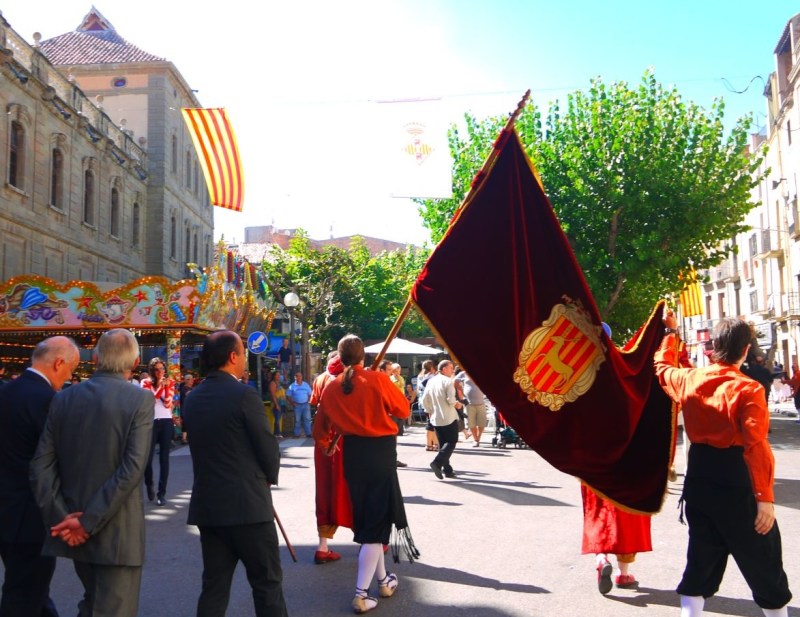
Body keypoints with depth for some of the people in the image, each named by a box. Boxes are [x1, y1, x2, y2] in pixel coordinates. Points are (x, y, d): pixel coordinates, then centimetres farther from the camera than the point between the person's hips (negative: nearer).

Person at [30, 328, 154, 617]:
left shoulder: (63, 398, 2)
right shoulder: (141, 398, -12)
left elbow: (41, 465, -2)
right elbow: (132, 468, -20)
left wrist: (59, 517, -4)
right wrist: (88, 522, -16)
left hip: (73, 526, 6)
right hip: (117, 530, -5)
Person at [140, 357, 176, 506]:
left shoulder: (170, 383, 9)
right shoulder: (146, 383, 5)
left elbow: (167, 404, -2)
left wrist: (166, 386, -10)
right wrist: (160, 385, -14)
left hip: (166, 422, 2)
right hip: (151, 422, -1)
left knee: (164, 458, 1)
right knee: (148, 457, -6)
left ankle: (161, 493, 5)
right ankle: (149, 485, 22)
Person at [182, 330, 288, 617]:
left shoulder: (192, 398, 7)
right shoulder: (244, 394, -14)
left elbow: (199, 444, 13)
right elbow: (268, 447, -10)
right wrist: (269, 478, 9)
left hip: (207, 504, 7)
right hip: (247, 504, -7)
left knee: (214, 584, 13)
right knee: (267, 582, 5)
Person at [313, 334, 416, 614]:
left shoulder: (331, 388, 1)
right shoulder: (377, 379, -12)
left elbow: (320, 429, 9)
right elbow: (403, 410, -2)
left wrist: (327, 445, 29)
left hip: (352, 453, 5)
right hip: (380, 451, -5)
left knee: (364, 516, 19)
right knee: (377, 520, 1)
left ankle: (382, 581, 32)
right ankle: (361, 594, -3)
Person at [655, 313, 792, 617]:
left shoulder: (688, 380, -2)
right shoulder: (748, 389, -17)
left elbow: (663, 367, 21)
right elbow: (757, 447, -22)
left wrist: (671, 332, 32)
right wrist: (765, 497, -20)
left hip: (699, 479, 5)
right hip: (736, 482, -5)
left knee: (702, 557, 16)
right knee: (763, 563, 11)